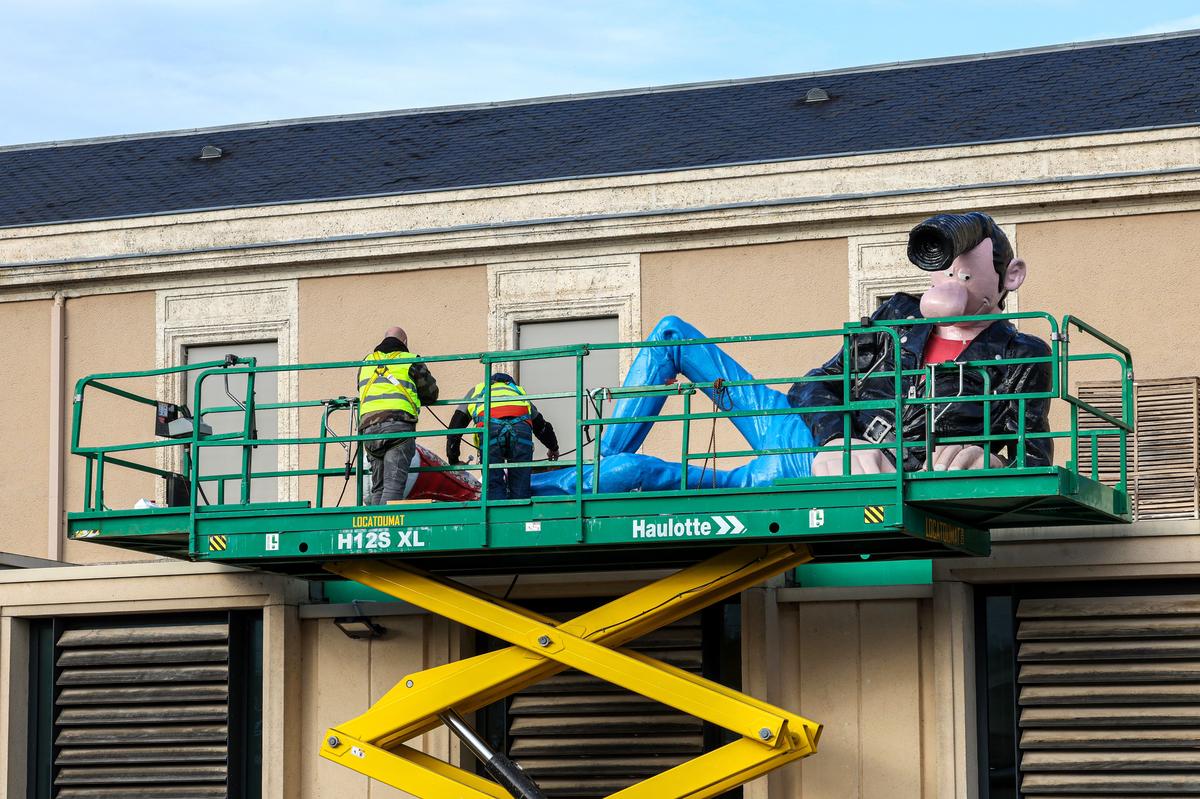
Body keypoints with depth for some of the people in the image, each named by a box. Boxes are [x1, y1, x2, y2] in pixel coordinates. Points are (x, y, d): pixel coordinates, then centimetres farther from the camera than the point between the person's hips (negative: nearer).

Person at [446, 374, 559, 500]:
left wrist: (453, 459, 37)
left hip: (490, 428, -1)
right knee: (520, 486, 6)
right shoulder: (519, 390, 44)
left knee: (493, 485, -1)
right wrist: (553, 448, 66)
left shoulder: (477, 391, 39)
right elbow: (541, 425, 49)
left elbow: (455, 426, 32)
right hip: (521, 427, 1)